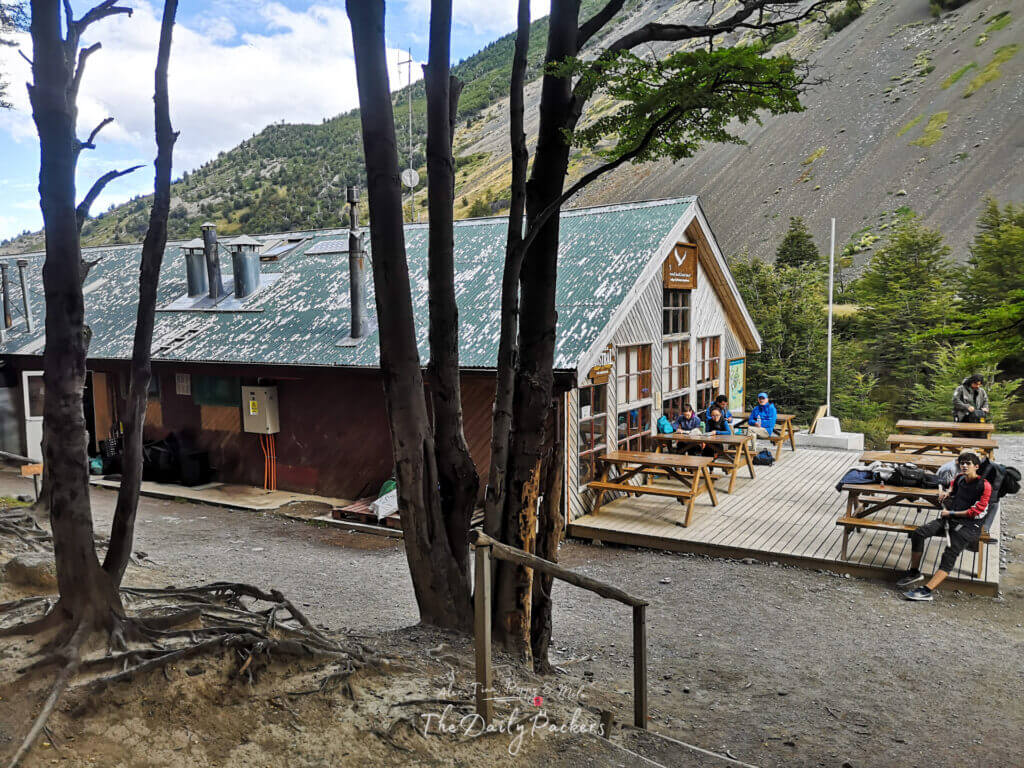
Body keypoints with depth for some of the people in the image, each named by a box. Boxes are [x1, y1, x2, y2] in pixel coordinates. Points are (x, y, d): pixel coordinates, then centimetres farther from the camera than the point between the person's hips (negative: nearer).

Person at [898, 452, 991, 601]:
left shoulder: (984, 485, -7)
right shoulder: (960, 478, 12)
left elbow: (976, 512, -12)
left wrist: (951, 513, -8)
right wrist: (947, 493, 15)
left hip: (969, 526, -7)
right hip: (949, 519, 7)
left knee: (949, 555, -25)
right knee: (918, 533, -14)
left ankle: (926, 591, -35)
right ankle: (914, 572, -1)